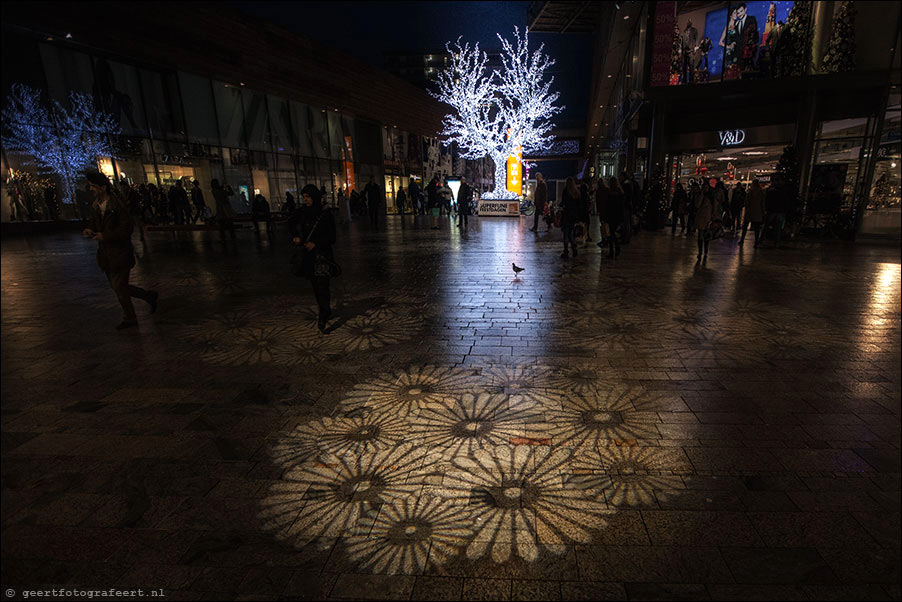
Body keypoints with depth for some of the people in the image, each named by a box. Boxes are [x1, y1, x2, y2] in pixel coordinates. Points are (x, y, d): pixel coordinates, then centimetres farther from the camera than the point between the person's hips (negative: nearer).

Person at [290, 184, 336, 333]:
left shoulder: (326, 214, -10)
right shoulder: (302, 212, 4)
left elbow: (331, 237, -8)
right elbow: (291, 223, 22)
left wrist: (316, 243, -19)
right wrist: (295, 236, 4)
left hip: (322, 255, -5)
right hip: (308, 255, 5)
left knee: (322, 285, -12)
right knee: (315, 285, 11)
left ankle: (323, 319, -12)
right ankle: (327, 311, 26)